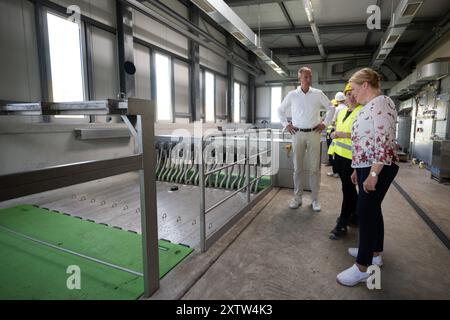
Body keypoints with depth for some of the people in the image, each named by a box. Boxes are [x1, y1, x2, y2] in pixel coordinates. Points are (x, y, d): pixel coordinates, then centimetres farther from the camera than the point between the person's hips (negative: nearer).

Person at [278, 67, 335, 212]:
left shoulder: (318, 94, 5)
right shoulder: (292, 95, 5)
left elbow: (331, 108, 15)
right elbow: (280, 110, 15)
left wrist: (325, 123, 7)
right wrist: (286, 124, 7)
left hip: (314, 133, 0)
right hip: (298, 134, 0)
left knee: (315, 168, 2)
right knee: (298, 168, 4)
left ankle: (315, 199, 13)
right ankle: (298, 197, 15)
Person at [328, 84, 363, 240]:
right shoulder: (342, 112, 15)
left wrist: (342, 134, -20)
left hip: (352, 156, -8)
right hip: (339, 154, 8)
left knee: (348, 189, -1)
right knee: (349, 187, 18)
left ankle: (342, 225, 8)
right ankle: (355, 214, 36)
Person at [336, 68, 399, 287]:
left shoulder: (381, 103, -15)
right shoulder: (370, 106, 16)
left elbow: (382, 142, -24)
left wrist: (373, 174, -27)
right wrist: (358, 169, 21)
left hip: (378, 169, -10)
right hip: (367, 167, 10)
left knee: (366, 212, -6)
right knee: (371, 210, 17)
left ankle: (363, 267, 4)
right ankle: (374, 253, 32)